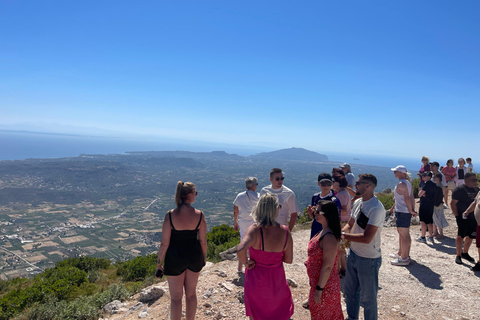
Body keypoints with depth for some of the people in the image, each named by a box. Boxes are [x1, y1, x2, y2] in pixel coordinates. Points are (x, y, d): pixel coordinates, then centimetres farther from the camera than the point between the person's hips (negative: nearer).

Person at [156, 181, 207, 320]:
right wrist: (204, 257, 12)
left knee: (176, 297, 14)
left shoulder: (170, 215, -18)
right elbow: (203, 241, -6)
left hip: (175, 258, -2)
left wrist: (159, 262, -1)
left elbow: (165, 243, -14)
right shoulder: (199, 215, -14)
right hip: (194, 256, 2)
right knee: (191, 293, 23)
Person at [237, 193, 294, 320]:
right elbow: (289, 260, -6)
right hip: (277, 279, 2)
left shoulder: (254, 230, -26)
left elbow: (241, 250, -41)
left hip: (256, 278, -2)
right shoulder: (285, 231, -16)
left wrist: (246, 262, -21)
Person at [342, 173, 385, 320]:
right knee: (350, 290, 24)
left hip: (368, 259, -8)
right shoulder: (358, 202, 2)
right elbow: (350, 225, 11)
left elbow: (367, 238, -29)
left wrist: (343, 235, -23)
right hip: (353, 254, 8)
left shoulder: (376, 208, -25)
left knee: (368, 297, 11)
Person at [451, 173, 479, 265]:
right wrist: (457, 216, -14)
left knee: (471, 236, 13)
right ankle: (458, 255, 6)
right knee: (461, 236, -5)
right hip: (463, 218, -7)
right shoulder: (459, 190, -10)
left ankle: (465, 253, 30)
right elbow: (453, 203, -11)